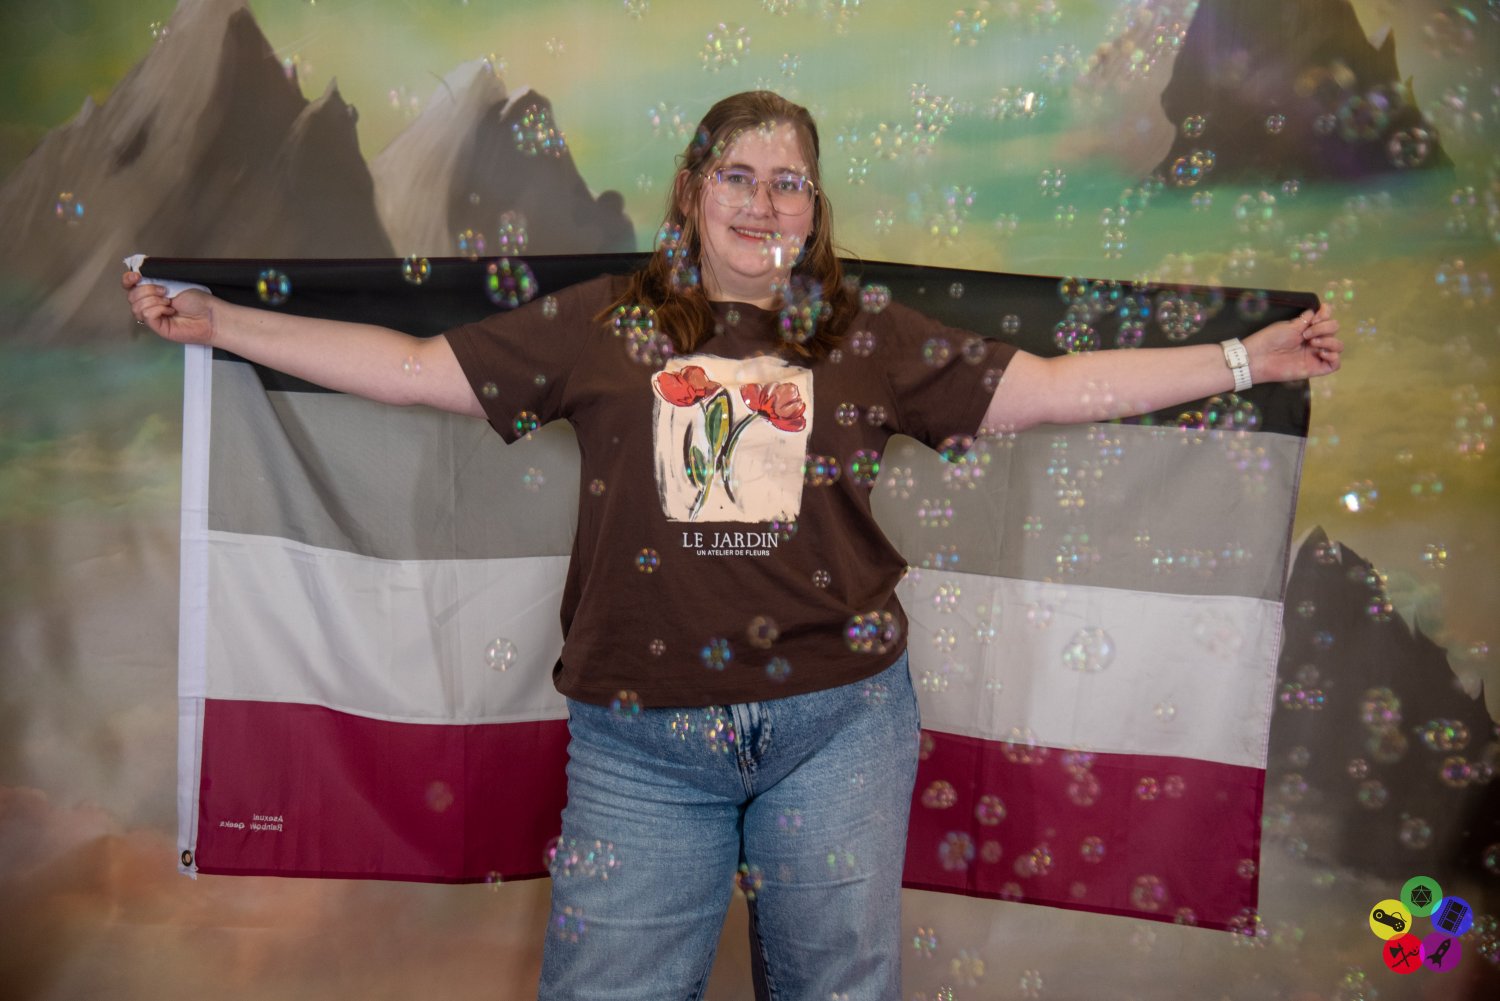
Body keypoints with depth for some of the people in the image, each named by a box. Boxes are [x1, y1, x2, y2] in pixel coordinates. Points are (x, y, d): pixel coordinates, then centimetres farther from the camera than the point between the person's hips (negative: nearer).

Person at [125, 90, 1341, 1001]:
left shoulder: (872, 338, 6)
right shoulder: (598, 325, 5)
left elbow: (1052, 387, 7)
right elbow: (414, 366, 6)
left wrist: (1247, 358, 5)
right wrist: (217, 320, 4)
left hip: (837, 720, 1)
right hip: (640, 739, 0)